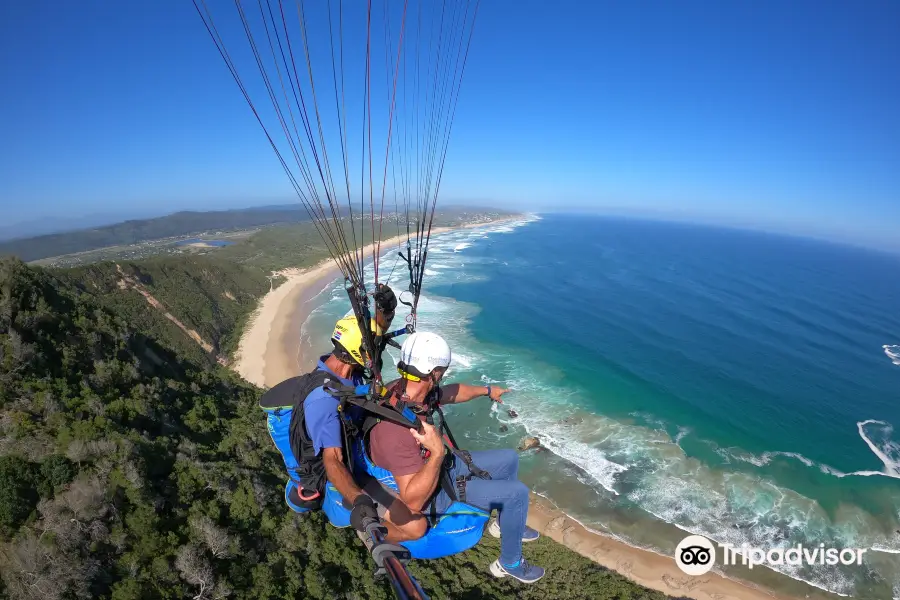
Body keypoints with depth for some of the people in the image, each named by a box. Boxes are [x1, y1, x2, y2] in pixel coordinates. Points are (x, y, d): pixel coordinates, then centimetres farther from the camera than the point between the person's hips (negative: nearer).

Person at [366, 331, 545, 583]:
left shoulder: (407, 390, -15)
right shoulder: (394, 427, -41)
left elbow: (453, 392, 7)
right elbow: (414, 501, -35)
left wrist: (487, 390, 21)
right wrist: (438, 453, -46)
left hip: (440, 465, 8)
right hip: (431, 495, -8)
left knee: (509, 459, 15)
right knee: (517, 492, -9)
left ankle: (505, 523, 40)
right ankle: (509, 563, 18)